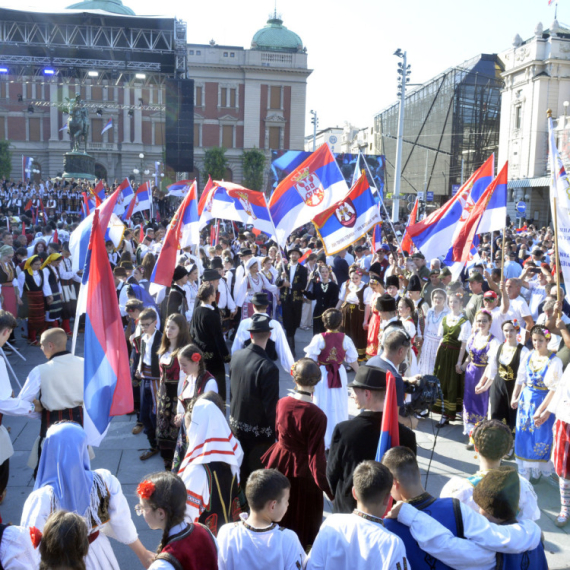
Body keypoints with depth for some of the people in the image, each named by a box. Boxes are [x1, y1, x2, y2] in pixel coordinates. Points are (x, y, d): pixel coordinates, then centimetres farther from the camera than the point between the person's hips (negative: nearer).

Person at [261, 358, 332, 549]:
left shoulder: (282, 403, -11)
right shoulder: (317, 416, -26)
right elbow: (316, 456, -24)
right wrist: (330, 492, -18)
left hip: (279, 462, 5)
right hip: (302, 471, -5)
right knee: (301, 523, 16)